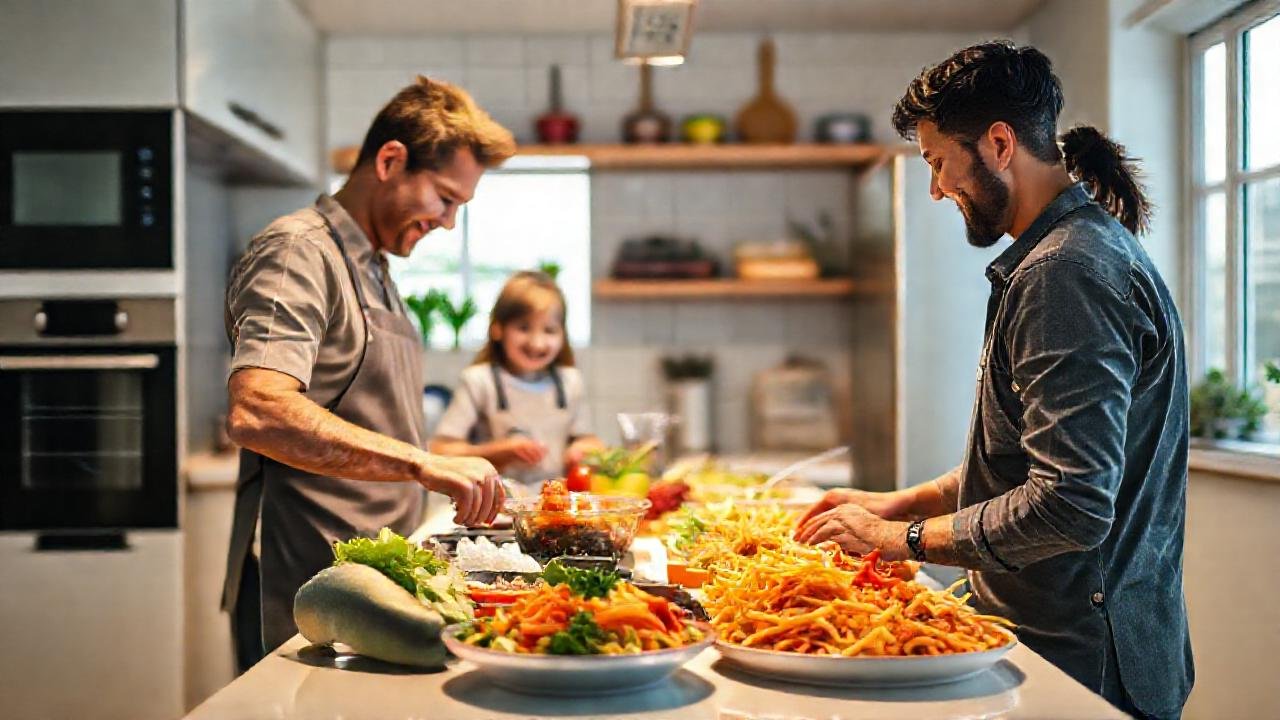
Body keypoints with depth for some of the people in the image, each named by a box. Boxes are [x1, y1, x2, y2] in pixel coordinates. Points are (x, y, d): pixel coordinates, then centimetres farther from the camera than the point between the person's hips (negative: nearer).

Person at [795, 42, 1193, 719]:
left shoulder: (1068, 271, -21)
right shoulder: (1084, 247, 14)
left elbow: (1071, 506, -28)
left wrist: (900, 538, -16)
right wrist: (903, 502, 14)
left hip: (1080, 662, -10)